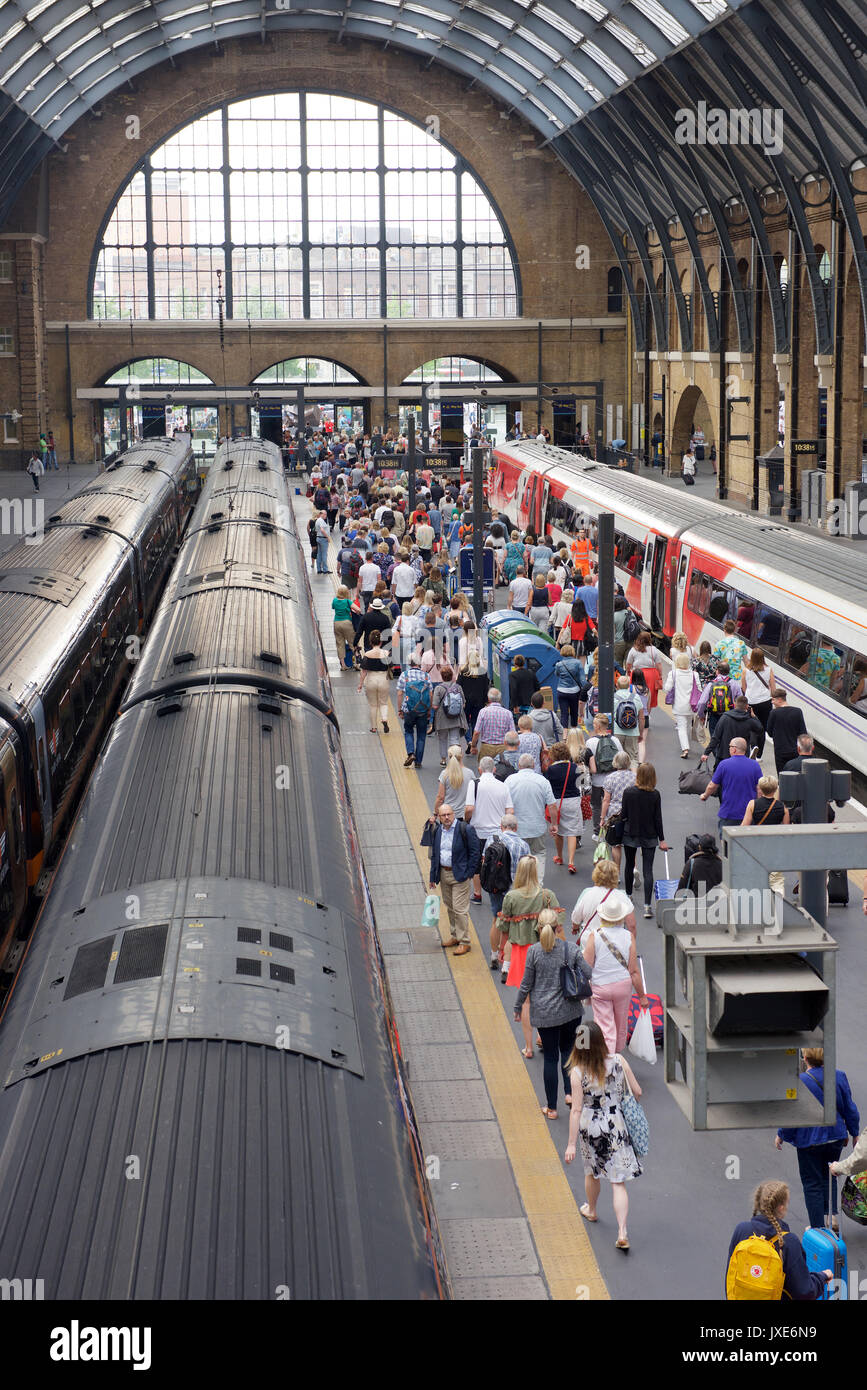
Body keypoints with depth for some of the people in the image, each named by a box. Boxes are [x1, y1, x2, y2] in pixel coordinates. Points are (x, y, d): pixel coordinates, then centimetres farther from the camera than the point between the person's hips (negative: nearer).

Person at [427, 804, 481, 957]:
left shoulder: (465, 829, -12)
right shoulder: (437, 831, 6)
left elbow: (474, 853, -9)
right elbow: (434, 854, 14)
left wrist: (468, 874, -13)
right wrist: (433, 876, 11)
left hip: (460, 875, -6)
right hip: (443, 874, 6)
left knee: (460, 909, -7)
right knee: (449, 907, 16)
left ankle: (464, 942, 0)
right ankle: (455, 936, 30)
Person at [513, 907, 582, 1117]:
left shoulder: (534, 951, -11)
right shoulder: (572, 948, -7)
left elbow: (526, 984, -4)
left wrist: (518, 1007, 9)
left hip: (544, 1012, -1)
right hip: (571, 1010, 1)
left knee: (550, 1057, 7)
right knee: (568, 1050, 21)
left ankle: (551, 1107, 13)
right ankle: (570, 1092, 6)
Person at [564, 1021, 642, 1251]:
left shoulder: (578, 1073, -18)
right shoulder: (618, 1061, -12)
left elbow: (576, 1110, -15)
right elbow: (637, 1092, -3)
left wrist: (571, 1144, -9)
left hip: (590, 1128, 0)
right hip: (617, 1127, 1)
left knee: (592, 1172, 26)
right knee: (618, 1182, 4)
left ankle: (591, 1210, 50)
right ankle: (622, 1232, -6)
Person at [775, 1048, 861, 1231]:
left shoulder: (799, 1082, -19)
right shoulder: (839, 1077, -5)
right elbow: (850, 1109, 4)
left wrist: (781, 1135, 2)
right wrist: (854, 1133, 17)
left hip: (810, 1139, -4)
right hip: (836, 1137, 4)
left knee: (812, 1183, 7)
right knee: (828, 1177, 24)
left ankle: (818, 1228, 11)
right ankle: (831, 1214, 10)